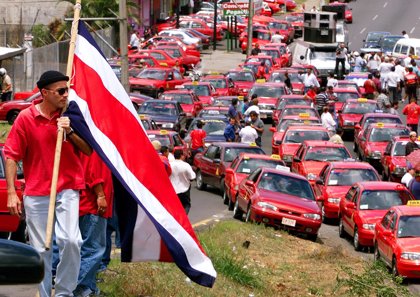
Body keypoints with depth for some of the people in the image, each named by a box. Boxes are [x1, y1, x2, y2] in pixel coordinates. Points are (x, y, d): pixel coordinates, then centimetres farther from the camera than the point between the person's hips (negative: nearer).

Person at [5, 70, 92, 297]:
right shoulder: (26, 118, -3)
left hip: (67, 189, 1)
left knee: (71, 240, -16)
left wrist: (70, 132, -10)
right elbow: (11, 155, -2)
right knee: (40, 249, 3)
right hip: (36, 192, -1)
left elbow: (88, 151, 6)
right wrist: (11, 192, -8)